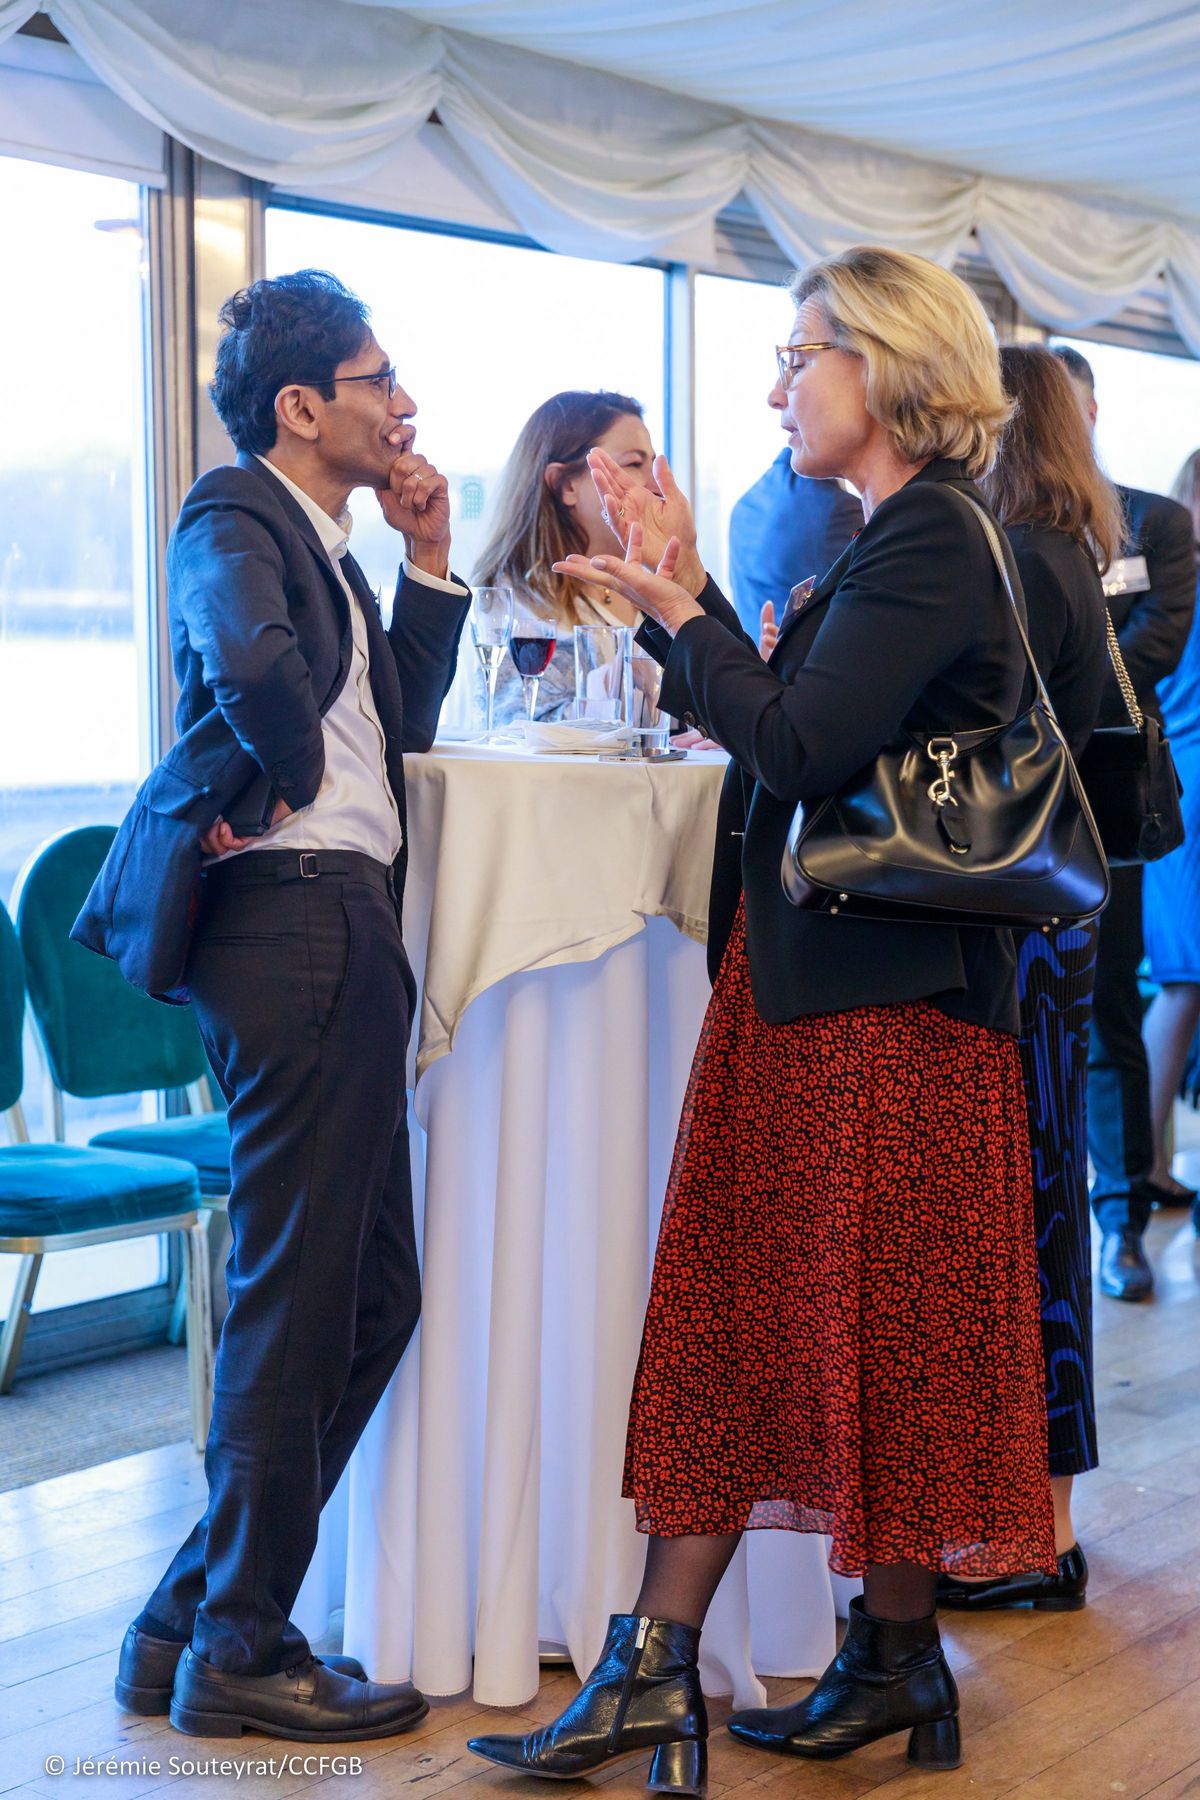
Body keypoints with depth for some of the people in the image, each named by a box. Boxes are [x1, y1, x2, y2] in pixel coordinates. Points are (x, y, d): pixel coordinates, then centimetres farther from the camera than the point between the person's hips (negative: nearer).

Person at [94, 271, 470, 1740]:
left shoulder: (322, 543, 20)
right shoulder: (233, 519, -10)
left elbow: (396, 718, 22)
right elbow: (256, 664, -32)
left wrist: (427, 557, 15)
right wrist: (290, 778, -14)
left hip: (341, 932, 10)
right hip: (292, 920, -10)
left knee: (370, 1292, 14)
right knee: (298, 1298, -3)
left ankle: (191, 1620, 22)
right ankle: (238, 1651, 9)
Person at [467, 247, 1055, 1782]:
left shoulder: (930, 546, -14)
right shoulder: (893, 540, 16)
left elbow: (800, 744, -22)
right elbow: (781, 720, 14)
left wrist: (679, 617, -11)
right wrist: (689, 599, 9)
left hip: (886, 999, -10)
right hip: (801, 978, 10)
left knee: (877, 1317, 2)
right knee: (741, 1307, 8)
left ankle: (897, 1659, 18)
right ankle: (654, 1667, 13)